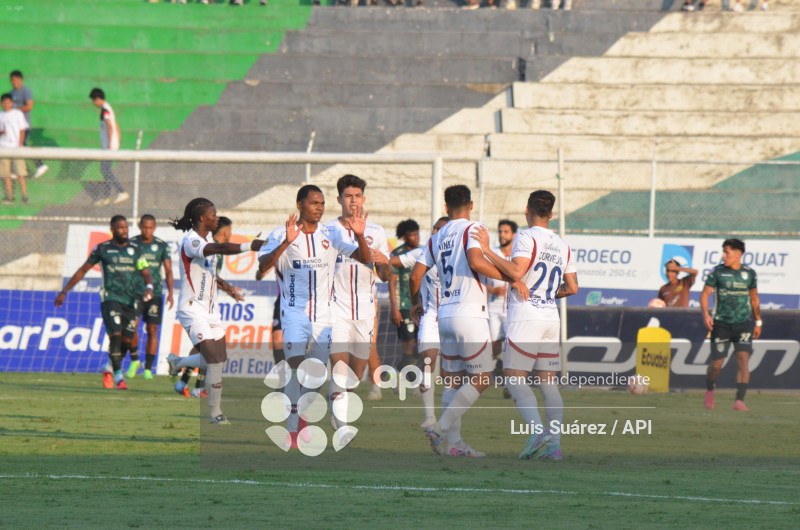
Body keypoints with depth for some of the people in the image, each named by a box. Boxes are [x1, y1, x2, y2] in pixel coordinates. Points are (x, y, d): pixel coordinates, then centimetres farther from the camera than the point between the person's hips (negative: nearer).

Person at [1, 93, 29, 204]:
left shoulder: (18, 114, 2)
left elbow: (22, 130, 2)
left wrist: (20, 144, -6)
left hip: (16, 146, -3)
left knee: (20, 173, -7)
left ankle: (25, 196, -4)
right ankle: (9, 196, 7)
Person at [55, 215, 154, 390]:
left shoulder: (135, 250, 10)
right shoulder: (102, 249, 3)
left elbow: (146, 273, 11)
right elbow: (82, 271, 10)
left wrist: (149, 288, -13)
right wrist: (64, 292, 10)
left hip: (130, 301, 3)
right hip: (110, 298, -3)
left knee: (126, 340, 0)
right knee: (115, 335, -18)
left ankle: (109, 368, 26)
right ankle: (118, 377, -10)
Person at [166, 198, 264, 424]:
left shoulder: (207, 238, 11)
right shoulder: (190, 242, -19)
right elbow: (220, 249, -37)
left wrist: (226, 286, 29)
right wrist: (249, 246, -46)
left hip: (209, 309, 9)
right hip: (192, 310, -9)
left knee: (220, 359, 12)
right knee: (215, 360, -15)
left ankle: (177, 362, 38)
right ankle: (215, 414, -3)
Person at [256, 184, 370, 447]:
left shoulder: (331, 236, 9)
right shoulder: (281, 234, -1)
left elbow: (365, 258, 5)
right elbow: (263, 266, -15)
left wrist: (360, 236, -16)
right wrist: (286, 243, -29)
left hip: (324, 314, 4)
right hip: (295, 313, -4)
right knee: (296, 369, -15)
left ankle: (303, 424, 23)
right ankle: (292, 432, -12)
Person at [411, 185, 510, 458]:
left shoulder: (436, 238, 13)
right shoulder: (472, 229, -5)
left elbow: (416, 275, 14)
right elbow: (475, 261, -23)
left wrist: (415, 303, 32)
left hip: (444, 315, 7)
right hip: (469, 314, -7)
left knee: (454, 379, 10)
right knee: (481, 379, -2)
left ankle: (454, 442, 6)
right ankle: (441, 427, -11)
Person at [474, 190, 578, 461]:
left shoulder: (526, 238, -7)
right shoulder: (563, 246, 13)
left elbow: (516, 271, -21)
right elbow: (572, 287, 14)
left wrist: (487, 250, -15)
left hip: (525, 315, -6)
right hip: (550, 317, 6)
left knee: (515, 378, -6)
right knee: (548, 382, 7)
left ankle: (537, 431, -24)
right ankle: (554, 443, 1)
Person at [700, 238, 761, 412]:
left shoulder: (749, 273, 6)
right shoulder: (717, 272, -1)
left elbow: (754, 298, 18)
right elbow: (705, 294, 1)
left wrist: (758, 322, 21)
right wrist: (705, 314, -15)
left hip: (744, 324, 1)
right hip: (721, 324, -1)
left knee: (743, 359, -16)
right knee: (717, 364, 1)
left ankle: (739, 401, -17)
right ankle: (709, 389, 33)